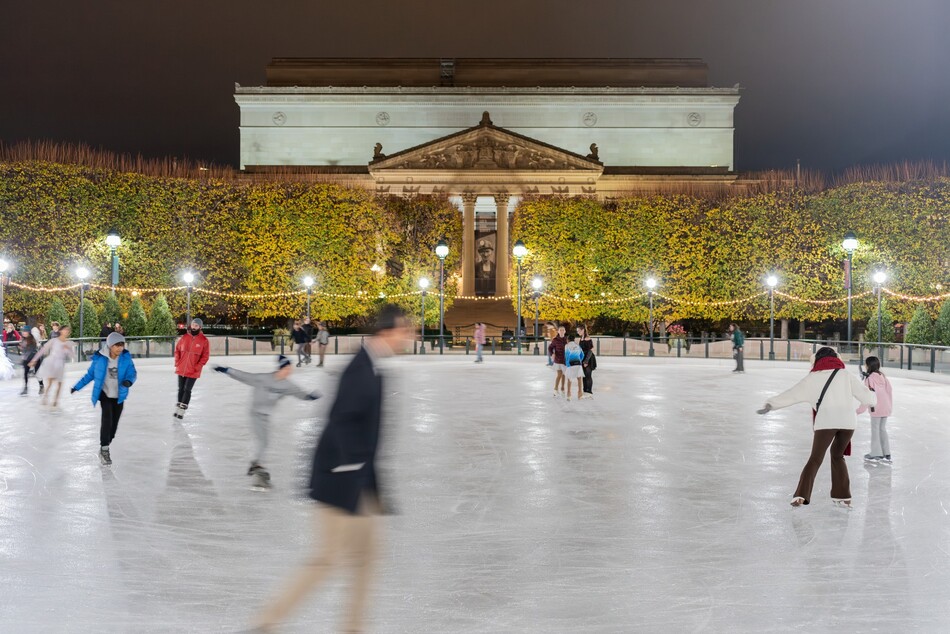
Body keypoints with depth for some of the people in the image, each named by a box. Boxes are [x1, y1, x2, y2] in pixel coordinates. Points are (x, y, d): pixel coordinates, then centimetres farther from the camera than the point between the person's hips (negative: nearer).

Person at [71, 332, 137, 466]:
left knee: (114, 423, 6)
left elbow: (132, 373, -9)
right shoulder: (99, 358, -13)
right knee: (107, 418, -21)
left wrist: (129, 381, -32)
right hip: (105, 394, -2)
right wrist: (77, 387, 6)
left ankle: (104, 449, 24)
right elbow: (90, 374, 2)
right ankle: (104, 449, -13)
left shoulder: (126, 357, -10)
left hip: (119, 396, 2)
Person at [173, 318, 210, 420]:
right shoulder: (184, 337, 0)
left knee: (187, 390, -3)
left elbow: (205, 356, -7)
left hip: (193, 371, -3)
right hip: (181, 369, 3)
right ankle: (178, 409, 24)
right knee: (180, 389, 13)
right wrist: (177, 362, 1)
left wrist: (197, 367, -13)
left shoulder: (204, 340, -8)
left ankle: (182, 410, 4)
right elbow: (177, 350, 9)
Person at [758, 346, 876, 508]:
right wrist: (873, 399, 38)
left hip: (826, 422, -2)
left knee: (815, 459, 5)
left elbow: (792, 394, 9)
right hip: (847, 420, 2)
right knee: (837, 455, 21)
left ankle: (801, 495, -7)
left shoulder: (813, 378, 11)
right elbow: (864, 393, 16)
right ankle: (843, 496, 18)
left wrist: (771, 404, 14)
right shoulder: (846, 375, 14)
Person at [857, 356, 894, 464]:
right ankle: (886, 454, 18)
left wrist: (860, 410, -10)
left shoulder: (869, 378, -13)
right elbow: (889, 390, 9)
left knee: (875, 430, 4)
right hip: (886, 407, 7)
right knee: (883, 429, 15)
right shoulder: (882, 376, 7)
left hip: (876, 408, -7)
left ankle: (876, 454, 9)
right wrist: (890, 405, 19)